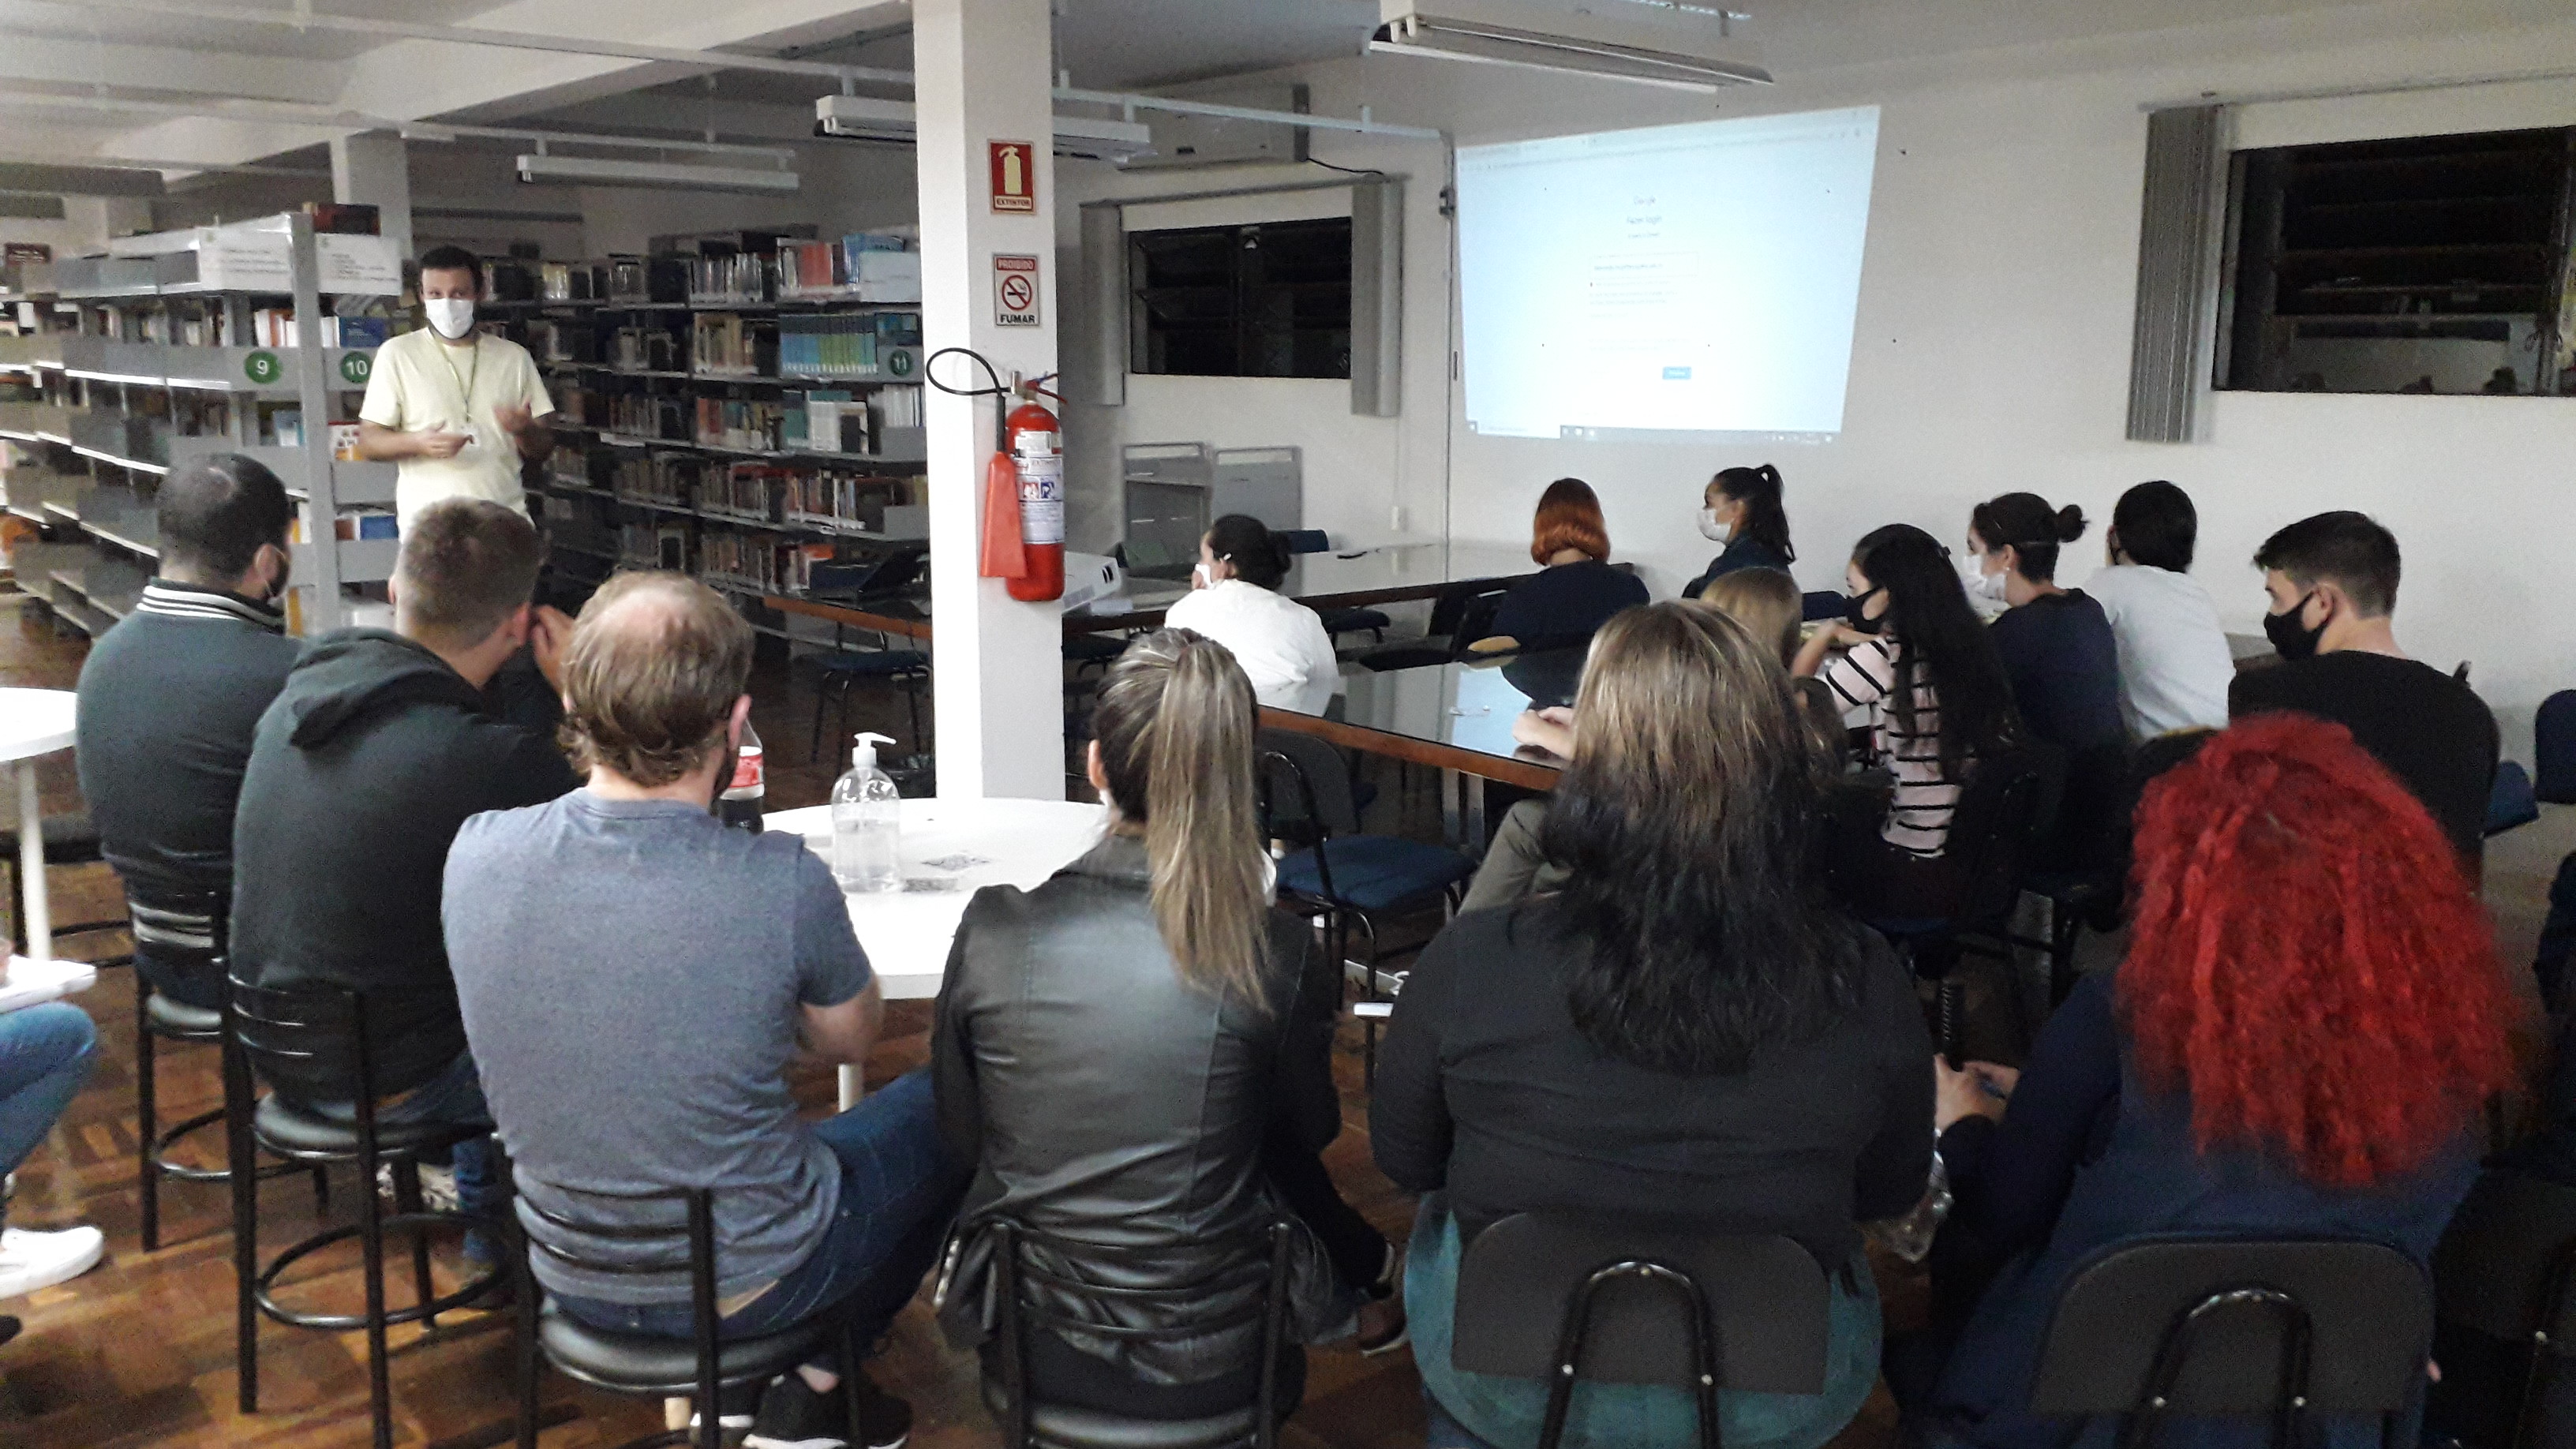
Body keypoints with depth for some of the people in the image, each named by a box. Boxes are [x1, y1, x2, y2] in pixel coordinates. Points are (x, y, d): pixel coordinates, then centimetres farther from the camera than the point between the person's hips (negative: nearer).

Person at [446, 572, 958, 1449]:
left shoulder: (476, 852, -17)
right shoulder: (784, 884, -28)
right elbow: (850, 1041, -7)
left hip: (573, 1277, 5)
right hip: (747, 1285, -4)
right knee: (946, 1104, 21)